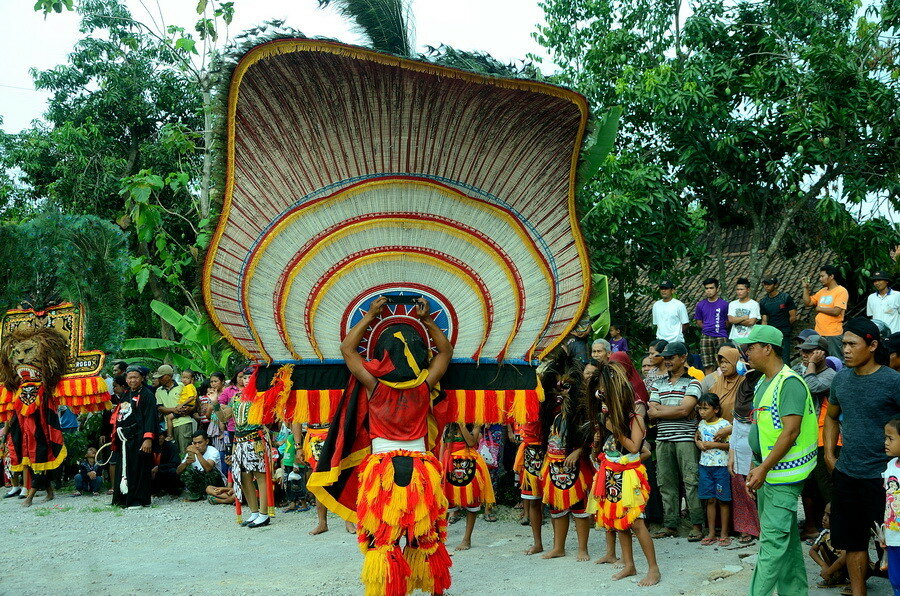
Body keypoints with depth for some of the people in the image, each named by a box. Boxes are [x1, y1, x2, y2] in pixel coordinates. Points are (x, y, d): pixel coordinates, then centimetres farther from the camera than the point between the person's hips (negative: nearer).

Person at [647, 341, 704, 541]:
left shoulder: (692, 383, 2)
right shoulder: (658, 385, 17)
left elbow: (685, 410, -11)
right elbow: (651, 412, 6)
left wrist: (660, 409, -3)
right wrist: (677, 410, -6)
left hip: (685, 439, -5)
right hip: (663, 440, 5)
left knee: (691, 482, -6)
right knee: (666, 483, 5)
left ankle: (697, 525, 0)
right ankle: (670, 525, 10)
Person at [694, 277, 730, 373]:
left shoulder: (724, 304, 2)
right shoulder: (701, 305, 10)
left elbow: (728, 322, 7)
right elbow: (698, 322, 16)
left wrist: (719, 329, -1)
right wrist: (707, 328, 5)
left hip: (720, 336, -2)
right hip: (706, 337, 2)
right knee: (708, 366, 1)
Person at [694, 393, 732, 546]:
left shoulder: (724, 424, -9)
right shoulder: (701, 424, 9)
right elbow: (697, 437, 23)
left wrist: (715, 444, -17)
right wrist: (698, 443, 1)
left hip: (721, 466, -5)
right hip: (705, 465, 5)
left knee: (723, 501, 2)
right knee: (710, 500, 9)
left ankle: (724, 534, 10)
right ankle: (711, 534, 14)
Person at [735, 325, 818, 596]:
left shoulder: (789, 383, -16)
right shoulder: (763, 383, 15)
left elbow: (791, 431, -22)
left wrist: (764, 469, -21)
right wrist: (755, 468, 17)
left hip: (783, 475, -10)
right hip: (767, 473, 10)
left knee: (773, 540, -8)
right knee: (786, 538, 15)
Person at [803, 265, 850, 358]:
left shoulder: (841, 291, -8)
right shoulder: (822, 291, 16)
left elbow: (836, 311, -19)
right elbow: (808, 302, 19)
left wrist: (819, 308, -6)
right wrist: (805, 288, 10)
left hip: (833, 334, -8)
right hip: (819, 333, 8)